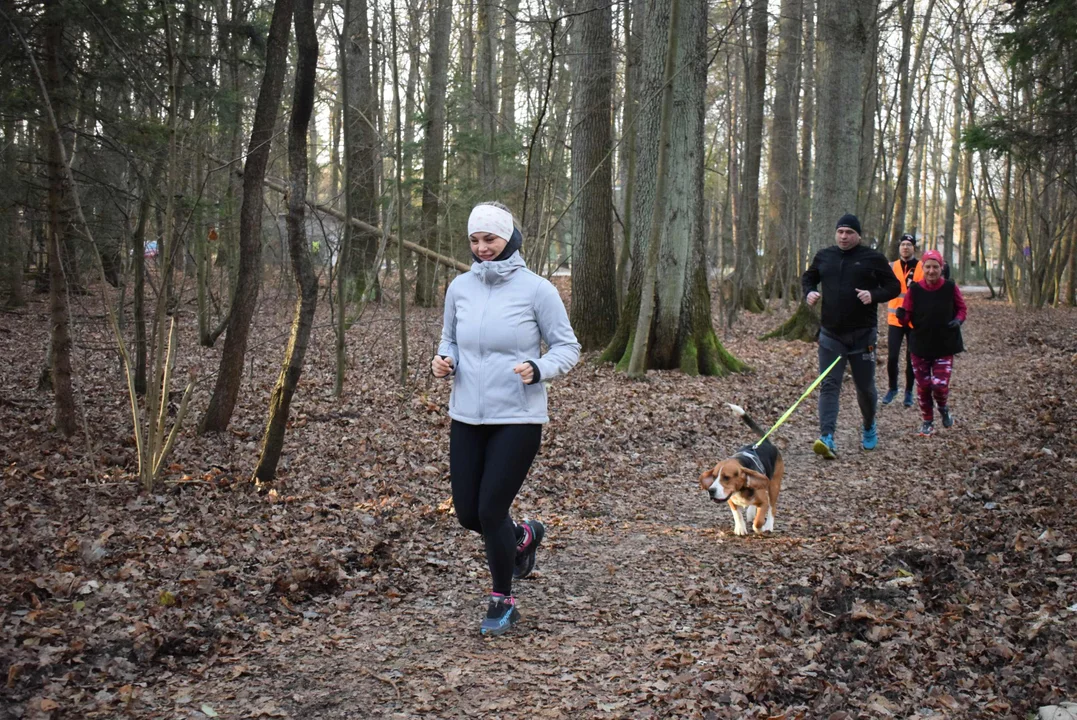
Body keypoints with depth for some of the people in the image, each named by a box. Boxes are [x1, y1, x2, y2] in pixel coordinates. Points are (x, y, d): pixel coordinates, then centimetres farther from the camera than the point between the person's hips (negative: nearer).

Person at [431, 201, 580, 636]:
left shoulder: (536, 289, -8)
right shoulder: (460, 288, 5)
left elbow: (567, 347, -4)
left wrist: (539, 369, -23)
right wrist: (442, 362, -4)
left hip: (518, 420, -5)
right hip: (467, 417, 5)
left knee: (491, 512, -5)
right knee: (467, 514, 9)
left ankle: (502, 601, 19)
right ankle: (524, 536, 42)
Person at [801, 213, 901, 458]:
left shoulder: (873, 258, -2)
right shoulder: (823, 256, 7)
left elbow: (894, 286, 1)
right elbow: (808, 278, 23)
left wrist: (874, 295, -19)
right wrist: (809, 292, 0)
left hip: (863, 334, -1)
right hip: (831, 334, 2)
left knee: (865, 387, 10)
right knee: (829, 386, -9)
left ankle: (869, 428, 36)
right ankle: (827, 438, -17)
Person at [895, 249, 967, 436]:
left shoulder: (950, 287, -5)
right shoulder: (914, 289, -5)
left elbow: (962, 309, 7)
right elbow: (907, 317, -2)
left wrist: (958, 320, -13)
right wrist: (901, 315, -25)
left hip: (945, 346, -1)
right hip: (920, 346, 1)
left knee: (940, 384, -11)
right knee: (923, 386, 6)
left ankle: (944, 408, 23)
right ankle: (927, 421, 25)